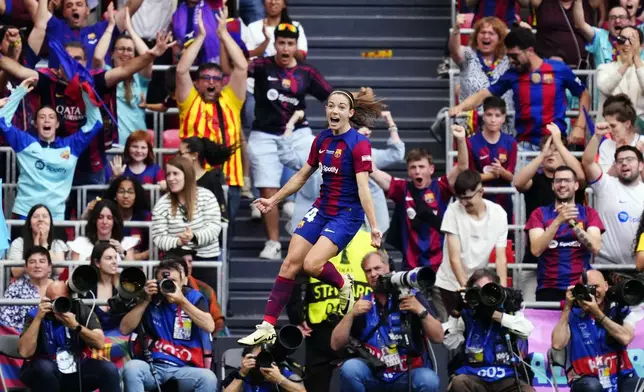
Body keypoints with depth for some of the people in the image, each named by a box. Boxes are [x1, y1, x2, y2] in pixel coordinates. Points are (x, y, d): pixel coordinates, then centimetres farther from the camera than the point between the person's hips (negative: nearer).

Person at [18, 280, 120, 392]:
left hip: (77, 368, 2)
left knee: (109, 369, -22)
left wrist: (75, 326, -27)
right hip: (45, 374, -2)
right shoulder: (35, 315, -9)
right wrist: (38, 318, -25)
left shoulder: (82, 311, -3)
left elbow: (100, 343, -14)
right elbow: (24, 352, -22)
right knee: (44, 368, -36)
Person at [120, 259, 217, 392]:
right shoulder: (151, 299, 9)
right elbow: (125, 329, 1)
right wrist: (145, 300, -6)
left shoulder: (193, 297, 6)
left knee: (208, 378, -34)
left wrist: (182, 301, -15)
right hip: (154, 367, 1)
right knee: (132, 367, -33)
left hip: (185, 369, -1)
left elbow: (209, 327, -10)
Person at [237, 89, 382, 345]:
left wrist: (373, 226, -28)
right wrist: (273, 200, 22)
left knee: (312, 264, -23)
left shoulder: (359, 144, -15)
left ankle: (343, 285, 10)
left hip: (347, 214, -7)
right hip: (321, 209, 7)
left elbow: (363, 187, -21)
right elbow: (302, 176, 19)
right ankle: (267, 327, 2)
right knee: (290, 264, -3)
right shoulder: (322, 140, 6)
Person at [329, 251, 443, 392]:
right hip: (374, 376, 2)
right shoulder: (362, 305, 6)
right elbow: (336, 345, 1)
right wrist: (351, 314, -12)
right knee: (349, 368, -29)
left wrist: (421, 310, -21)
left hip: (409, 375, -2)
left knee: (429, 380, -34)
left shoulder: (412, 297, 0)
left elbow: (438, 338, -6)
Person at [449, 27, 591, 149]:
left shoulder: (559, 70, -3)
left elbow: (584, 95, 7)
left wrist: (579, 126, -3)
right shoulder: (512, 75, 3)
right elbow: (484, 94, 2)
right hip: (524, 145, 2)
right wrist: (460, 107, -16)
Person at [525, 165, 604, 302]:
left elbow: (595, 248, -6)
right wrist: (558, 221, -19)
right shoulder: (539, 214, 9)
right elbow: (536, 250, -7)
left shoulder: (588, 213, 10)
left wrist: (572, 222, -18)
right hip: (549, 288, 0)